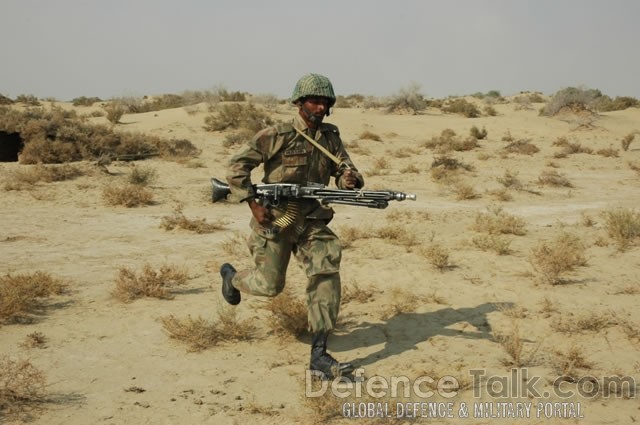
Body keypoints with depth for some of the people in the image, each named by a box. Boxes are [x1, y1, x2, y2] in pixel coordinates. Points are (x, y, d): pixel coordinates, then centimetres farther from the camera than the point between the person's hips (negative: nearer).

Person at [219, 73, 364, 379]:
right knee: (270, 285, 2)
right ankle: (232, 276, 40)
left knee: (326, 276, -13)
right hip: (274, 220, -4)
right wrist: (253, 204, -16)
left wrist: (351, 179, -20)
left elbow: (346, 172, 5)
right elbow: (237, 167, -10)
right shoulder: (276, 136, -11)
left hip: (312, 221, 4)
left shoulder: (330, 137, 5)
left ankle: (319, 356, -10)